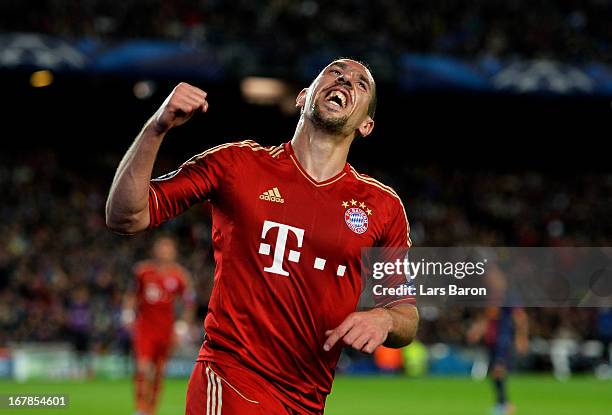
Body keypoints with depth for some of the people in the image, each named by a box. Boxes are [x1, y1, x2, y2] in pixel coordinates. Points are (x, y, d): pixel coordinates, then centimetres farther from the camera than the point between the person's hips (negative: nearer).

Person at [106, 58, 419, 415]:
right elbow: (125, 218, -2)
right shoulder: (238, 163, 1)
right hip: (233, 382, -4)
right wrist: (157, 129, -15)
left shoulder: (382, 205, 7)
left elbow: (407, 313, 14)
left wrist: (384, 319, -10)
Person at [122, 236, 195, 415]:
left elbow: (188, 302, 6)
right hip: (144, 325, -1)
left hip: (166, 329, 1)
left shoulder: (180, 276, -3)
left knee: (159, 372, 7)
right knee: (142, 369, -14)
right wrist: (128, 314, 1)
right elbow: (133, 293, 13)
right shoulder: (143, 270, -1)